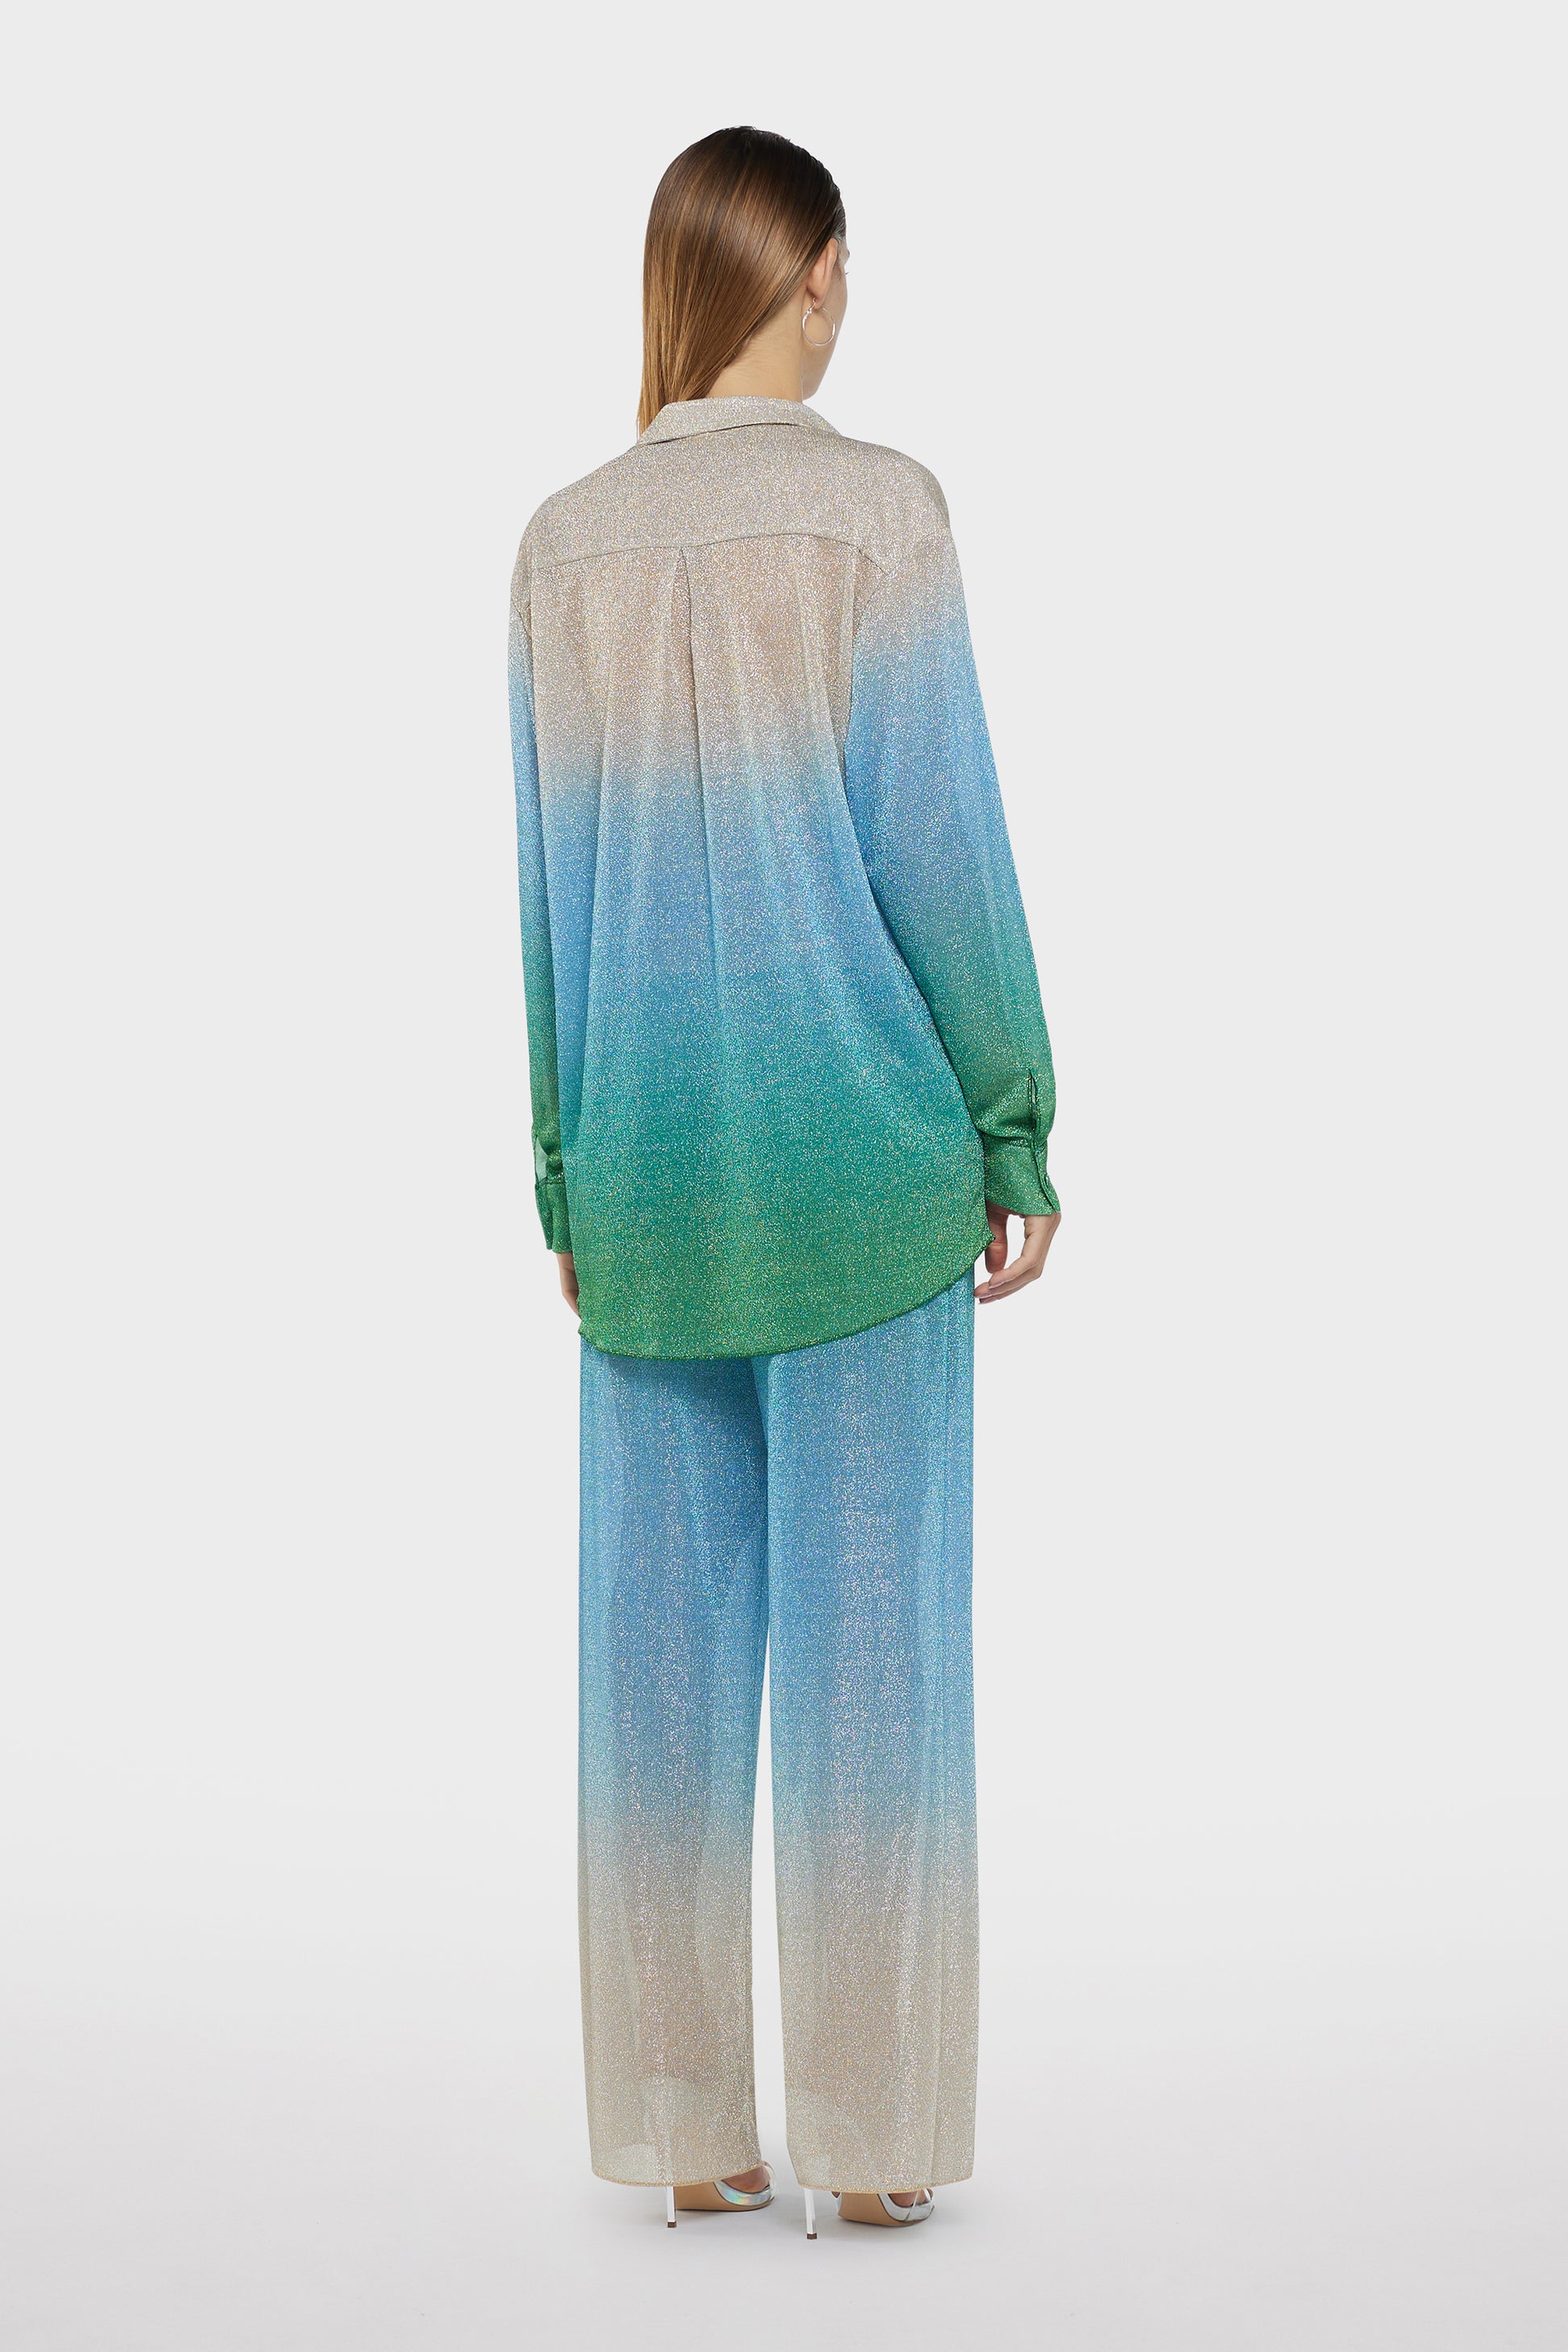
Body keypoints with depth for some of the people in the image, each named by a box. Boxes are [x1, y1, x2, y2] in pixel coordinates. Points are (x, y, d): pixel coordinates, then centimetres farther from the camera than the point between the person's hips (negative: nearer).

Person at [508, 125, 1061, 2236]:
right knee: (870, 1626, 3)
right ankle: (869, 2134, 11)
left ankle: (686, 2125, 16)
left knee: (665, 1630, 8)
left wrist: (570, 1173, 12)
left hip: (653, 1162, 4)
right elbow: (937, 837, -10)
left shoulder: (565, 543, 5)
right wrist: (1016, 1126, -2)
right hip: (856, 1148, -4)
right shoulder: (878, 509, -8)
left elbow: (552, 877, 6)